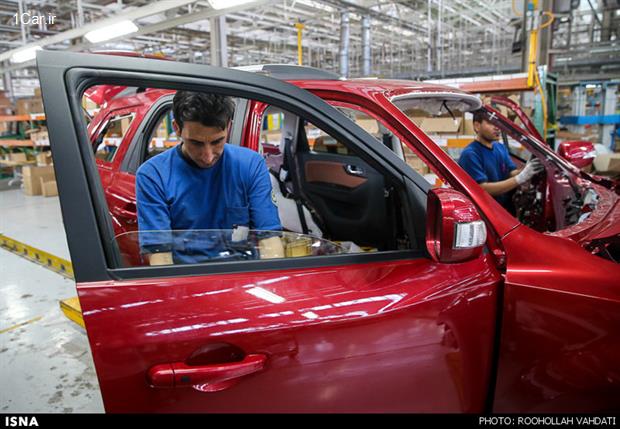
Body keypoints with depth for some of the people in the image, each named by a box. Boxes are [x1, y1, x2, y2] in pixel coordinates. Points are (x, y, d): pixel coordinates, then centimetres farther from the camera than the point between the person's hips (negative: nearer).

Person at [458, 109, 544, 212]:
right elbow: (483, 189, -22)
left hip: (507, 208, 7)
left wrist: (526, 170, -19)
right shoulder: (470, 154, -16)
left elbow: (512, 173, 3)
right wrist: (520, 179, -27)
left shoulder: (501, 147, 10)